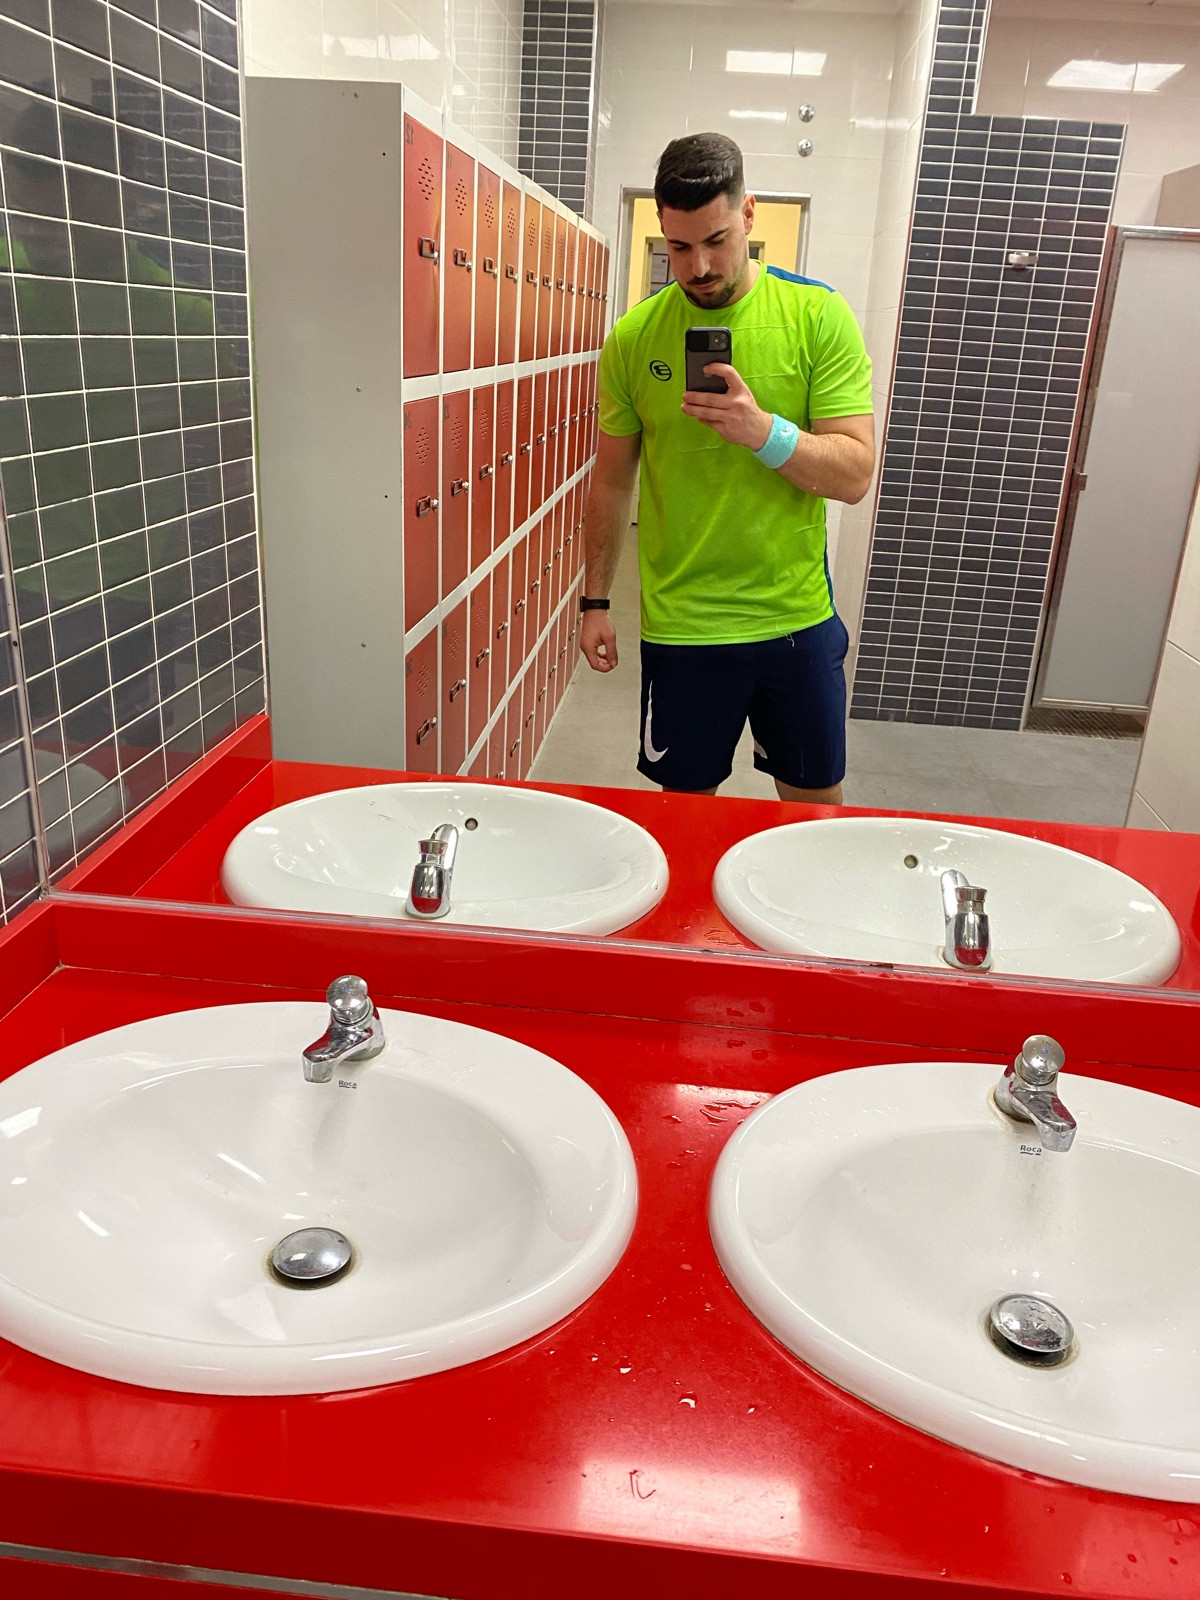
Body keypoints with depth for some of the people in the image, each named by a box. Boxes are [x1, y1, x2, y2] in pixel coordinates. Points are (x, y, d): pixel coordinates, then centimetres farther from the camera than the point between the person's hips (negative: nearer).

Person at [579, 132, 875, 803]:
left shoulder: (819, 315, -4)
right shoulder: (635, 337, 0)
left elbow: (855, 474, -9)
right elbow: (613, 481, 8)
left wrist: (764, 431, -26)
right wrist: (596, 600, 7)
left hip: (799, 618, 0)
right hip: (680, 625, 0)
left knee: (817, 806, 14)